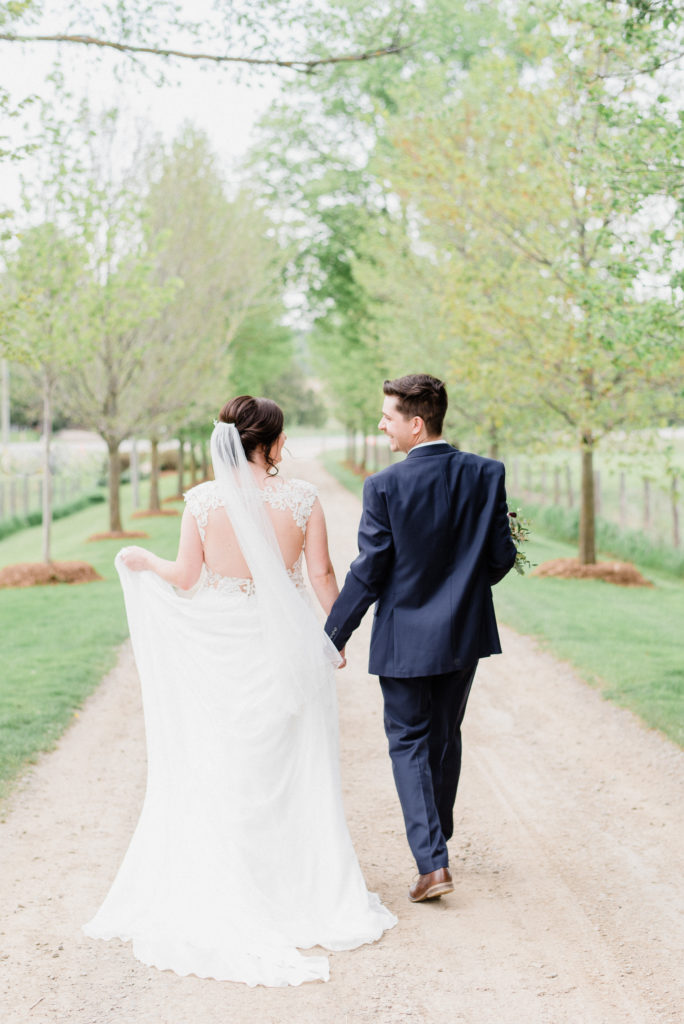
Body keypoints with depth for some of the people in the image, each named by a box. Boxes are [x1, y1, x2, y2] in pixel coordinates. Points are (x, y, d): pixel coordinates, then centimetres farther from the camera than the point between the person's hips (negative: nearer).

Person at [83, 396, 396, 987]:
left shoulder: (202, 500, -7)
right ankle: (307, 886, 19)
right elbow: (322, 573, -6)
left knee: (223, 769, 12)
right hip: (286, 644, 0)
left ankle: (225, 892, 18)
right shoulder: (301, 498, -9)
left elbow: (185, 579, -4)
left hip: (222, 647, 1)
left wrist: (143, 563, 16)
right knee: (294, 772, 12)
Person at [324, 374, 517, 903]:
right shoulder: (487, 474, -7)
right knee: (445, 736, 22)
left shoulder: (385, 486, -17)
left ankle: (432, 862, -3)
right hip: (465, 632, 4)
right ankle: (438, 836, 38)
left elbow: (368, 572, -14)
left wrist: (334, 635, -3)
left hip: (405, 636, -4)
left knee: (409, 744, 7)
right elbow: (502, 556, -4)